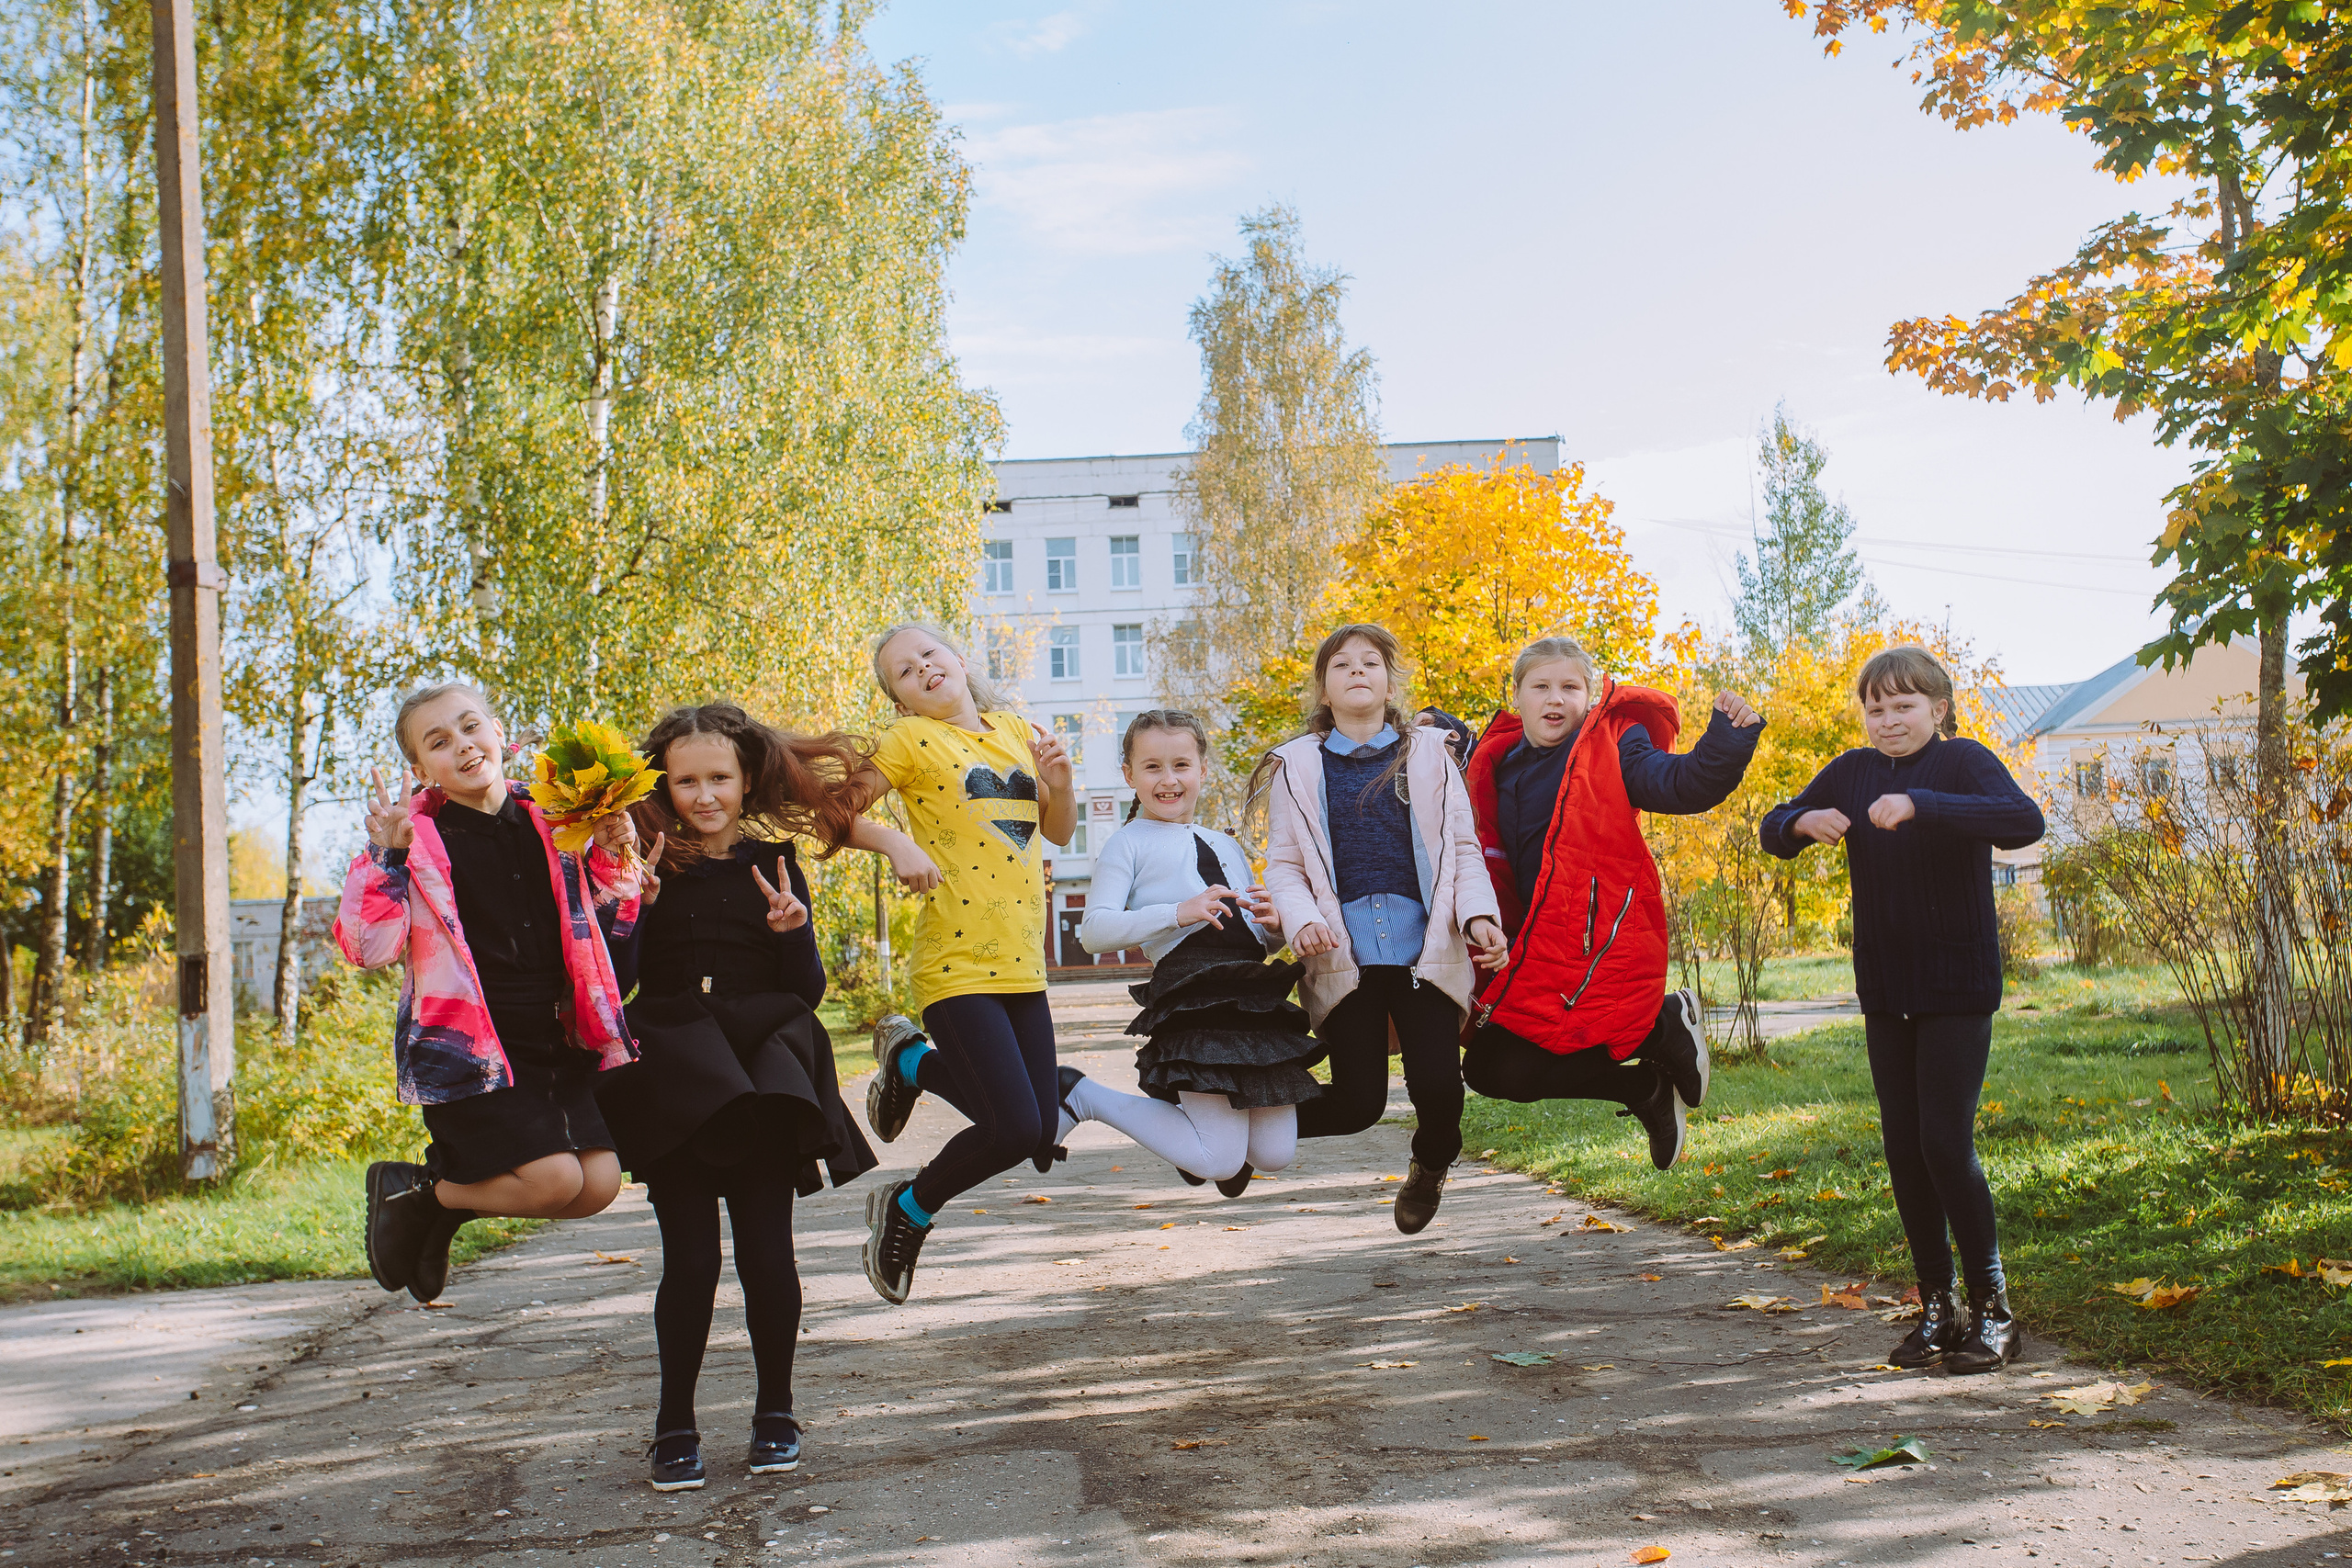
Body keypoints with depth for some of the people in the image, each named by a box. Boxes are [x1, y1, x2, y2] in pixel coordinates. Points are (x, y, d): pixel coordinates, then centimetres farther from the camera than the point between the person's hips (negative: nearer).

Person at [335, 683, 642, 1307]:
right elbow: (368, 946, -14)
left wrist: (612, 857, 1)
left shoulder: (549, 820, 8)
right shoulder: (416, 834, -5)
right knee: (553, 1179, -16)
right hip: (469, 1045, -5)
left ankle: (451, 1191, 19)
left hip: (559, 1041, 6)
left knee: (600, 1183, -4)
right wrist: (387, 854, -24)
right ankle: (409, 1189, 10)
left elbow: (597, 927, 17)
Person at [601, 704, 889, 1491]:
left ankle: (775, 1413, 17)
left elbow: (808, 993, 7)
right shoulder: (648, 868, 2)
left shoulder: (773, 866, 8)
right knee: (690, 1257, -6)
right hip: (674, 1081, -1)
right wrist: (631, 905, -17)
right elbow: (616, 984, -4)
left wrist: (792, 930, -11)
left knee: (766, 1250, -2)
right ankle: (675, 1427, 10)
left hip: (763, 1071, 1)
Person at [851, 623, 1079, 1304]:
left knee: (1042, 1129, 6)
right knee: (1017, 1129, -15)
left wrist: (1060, 780, 3)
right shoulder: (910, 740, -1)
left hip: (1021, 966, 6)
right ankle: (906, 1210, 12)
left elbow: (1058, 831, 21)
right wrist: (898, 847, -20)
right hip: (956, 966, -6)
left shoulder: (1018, 731, 14)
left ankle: (913, 1062, 29)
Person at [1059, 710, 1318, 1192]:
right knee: (1220, 1163, -9)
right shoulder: (1128, 844, 4)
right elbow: (1095, 931, -10)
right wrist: (1180, 913, -20)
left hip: (1257, 1000, 7)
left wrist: (1272, 924, 5)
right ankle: (1082, 1096, 7)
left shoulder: (1225, 845, 25)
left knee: (1274, 1153, 0)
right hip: (1192, 1000, -6)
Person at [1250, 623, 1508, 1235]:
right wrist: (1303, 921, -13)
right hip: (1344, 954, -1)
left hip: (1423, 948, 1)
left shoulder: (1428, 753, 12)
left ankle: (1429, 1167, 26)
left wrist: (1478, 915, -8)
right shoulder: (1297, 765, 11)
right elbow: (1283, 865, 7)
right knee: (1358, 1103, -6)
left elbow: (1463, 848, 9)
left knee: (1439, 1087, -9)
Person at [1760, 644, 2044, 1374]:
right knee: (1902, 1148, 7)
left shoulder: (1962, 762, -9)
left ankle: (1993, 1308, 4)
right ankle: (1936, 1308, 18)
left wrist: (1920, 806, -37)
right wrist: (1803, 823, -14)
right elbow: (1773, 828, 10)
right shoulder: (1852, 772, 6)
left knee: (1947, 1143, -10)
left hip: (1958, 989, -5)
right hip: (1885, 992, 5)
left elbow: (2024, 820, -27)